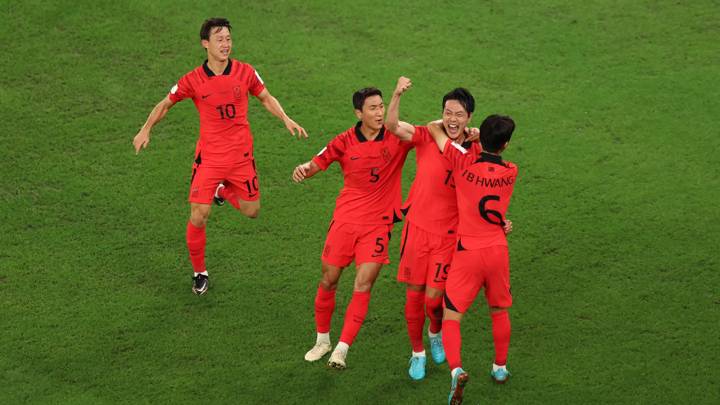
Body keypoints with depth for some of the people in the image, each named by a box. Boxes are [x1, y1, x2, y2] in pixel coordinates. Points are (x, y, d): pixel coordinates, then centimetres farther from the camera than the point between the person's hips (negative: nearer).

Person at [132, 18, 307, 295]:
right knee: (198, 218, -7)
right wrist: (145, 130, -1)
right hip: (208, 157, -2)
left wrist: (286, 120, -1)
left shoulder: (245, 72, -5)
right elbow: (165, 104, 7)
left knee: (251, 212, 8)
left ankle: (223, 190, 40)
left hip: (241, 155, 2)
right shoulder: (193, 80, -9)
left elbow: (266, 98, 12)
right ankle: (199, 273, 14)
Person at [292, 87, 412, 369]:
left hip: (377, 224, -1)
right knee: (328, 281, 8)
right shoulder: (345, 141, -3)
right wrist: (303, 170, -23)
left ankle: (341, 350, -5)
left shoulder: (396, 138, -5)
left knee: (362, 287, -11)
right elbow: (317, 164, 0)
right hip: (345, 220, 1)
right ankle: (322, 340, 29)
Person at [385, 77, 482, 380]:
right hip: (417, 227, 0)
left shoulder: (476, 151, -2)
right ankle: (417, 353, 25)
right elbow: (392, 125, -20)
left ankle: (436, 333, 31)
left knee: (433, 298, -3)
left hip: (449, 234, 0)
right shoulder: (427, 137, -5)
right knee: (414, 294, 5)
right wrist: (398, 94, -36)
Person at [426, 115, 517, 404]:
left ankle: (456, 370, -24)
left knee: (451, 318, -1)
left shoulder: (463, 162, -10)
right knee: (499, 312, 24)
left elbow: (434, 128, 1)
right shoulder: (511, 172, -1)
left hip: (467, 253, -3)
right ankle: (500, 368, 37)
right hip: (498, 251, 3)